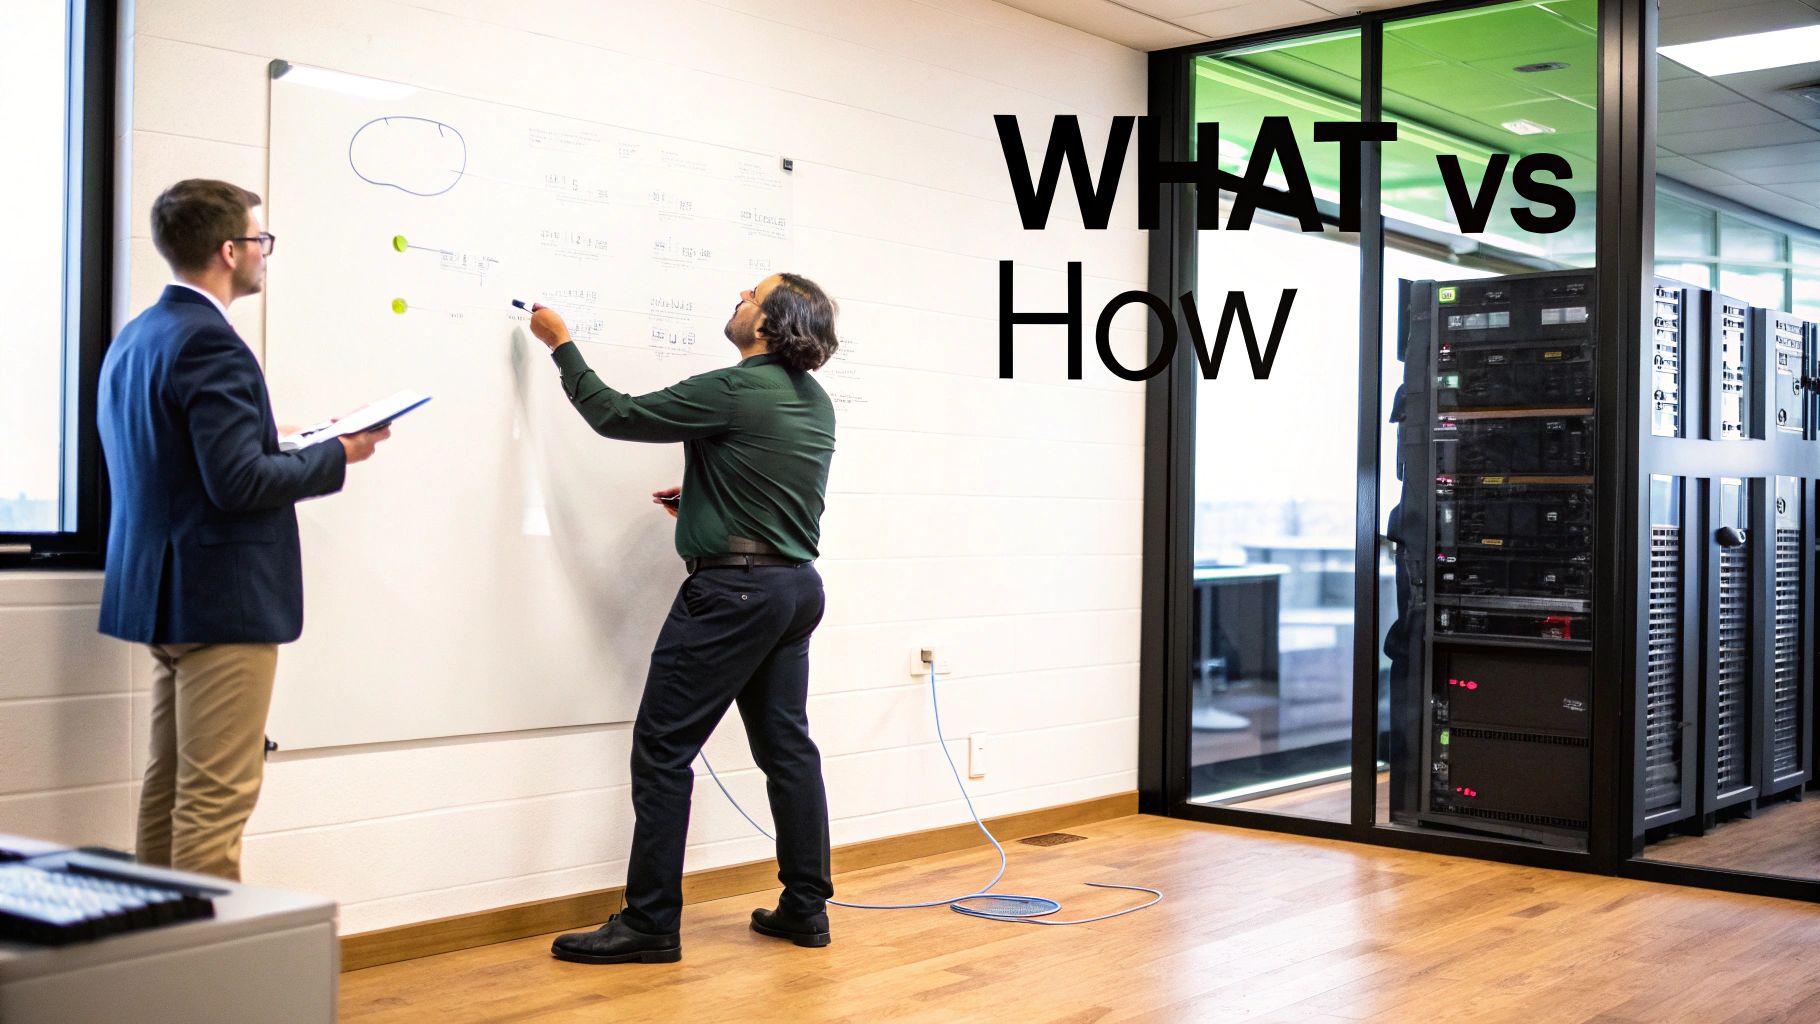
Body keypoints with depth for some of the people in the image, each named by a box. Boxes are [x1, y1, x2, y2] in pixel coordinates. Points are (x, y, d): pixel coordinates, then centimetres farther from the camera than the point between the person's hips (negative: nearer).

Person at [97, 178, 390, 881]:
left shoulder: (133, 339, 13)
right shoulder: (209, 343, -18)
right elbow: (238, 481, -24)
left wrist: (291, 452, 14)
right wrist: (337, 455, -10)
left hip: (161, 594, 10)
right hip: (222, 600, -10)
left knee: (169, 786, 16)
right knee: (218, 797, -5)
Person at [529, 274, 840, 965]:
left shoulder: (733, 391, -15)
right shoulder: (814, 402, 11)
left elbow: (616, 416, -8)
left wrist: (561, 344, 4)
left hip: (734, 585, -9)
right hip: (797, 585, 9)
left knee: (662, 749, -4)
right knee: (786, 745, 12)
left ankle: (650, 924, -1)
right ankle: (806, 908, 17)